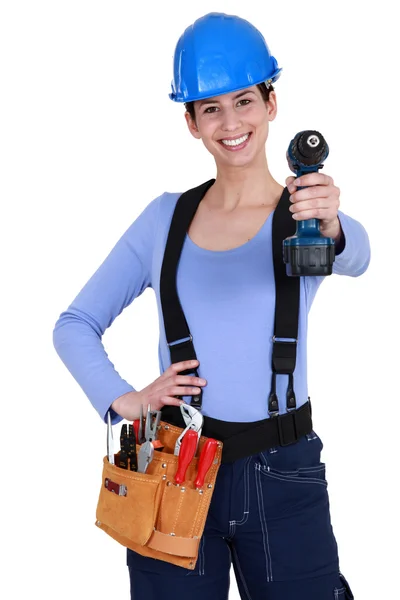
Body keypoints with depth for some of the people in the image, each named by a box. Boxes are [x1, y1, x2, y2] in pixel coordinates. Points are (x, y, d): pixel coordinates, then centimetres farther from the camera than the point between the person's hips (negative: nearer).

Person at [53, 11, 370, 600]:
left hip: (283, 479, -1)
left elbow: (355, 258, -26)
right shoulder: (166, 217, 4)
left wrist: (330, 228, -48)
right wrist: (124, 399, -8)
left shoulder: (311, 214, -2)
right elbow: (75, 325, 8)